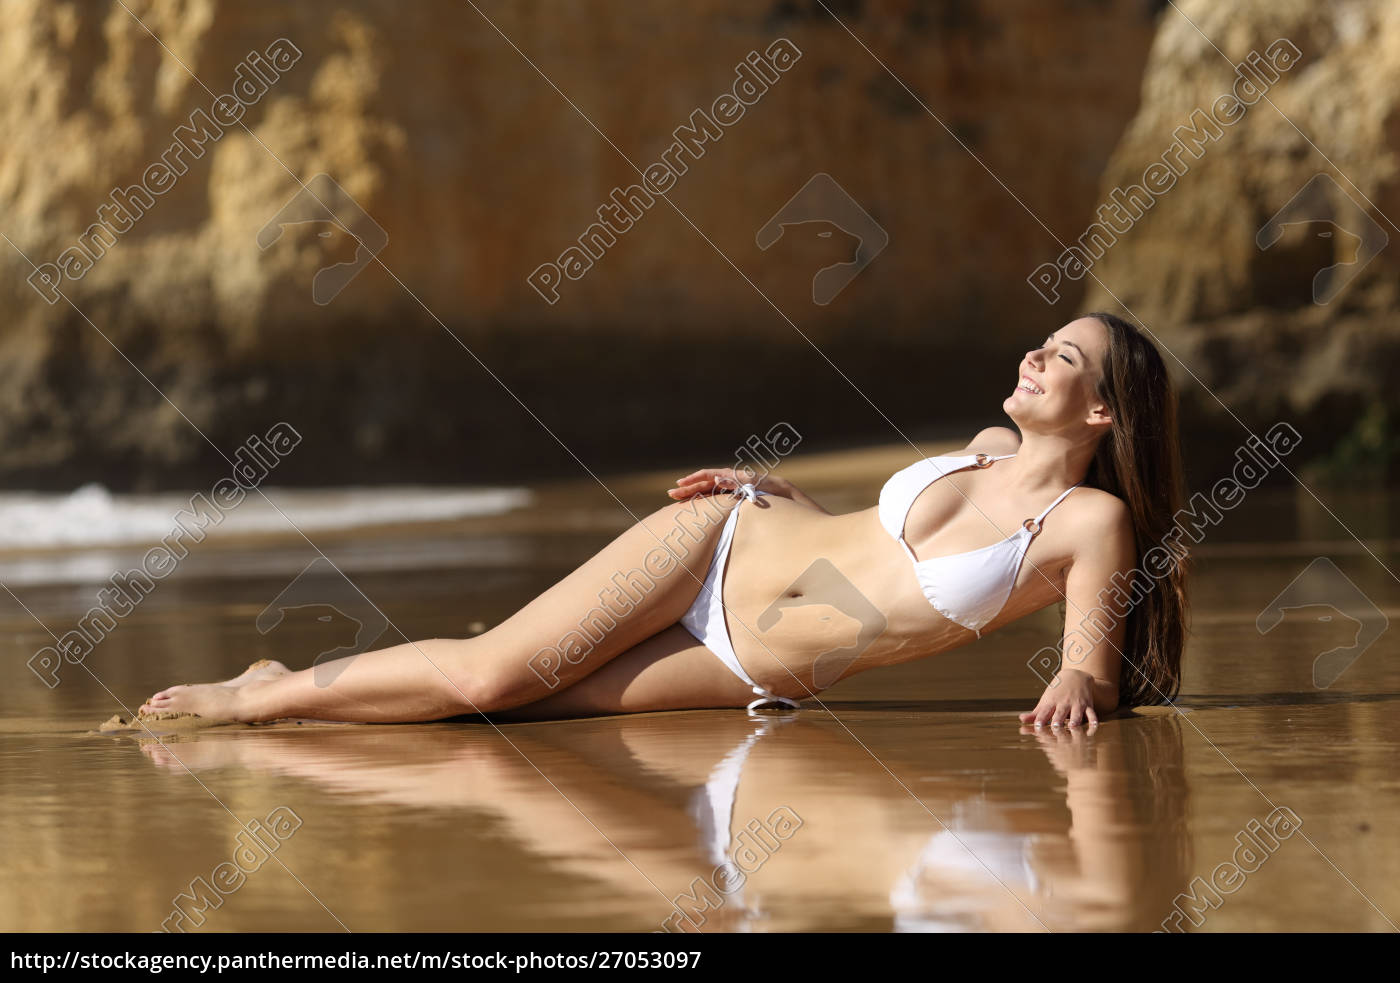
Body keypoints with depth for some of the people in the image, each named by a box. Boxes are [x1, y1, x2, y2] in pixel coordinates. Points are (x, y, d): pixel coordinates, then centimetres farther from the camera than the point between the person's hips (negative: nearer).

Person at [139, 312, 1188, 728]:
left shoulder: (1090, 523, -11)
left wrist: (1076, 687, -36)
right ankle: (266, 690, 5)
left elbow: (1095, 671, -13)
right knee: (493, 665, -11)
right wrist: (771, 486, 12)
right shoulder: (988, 448, 6)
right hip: (724, 548, 3)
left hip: (750, 678, -3)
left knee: (490, 694, -11)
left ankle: (268, 698, 4)